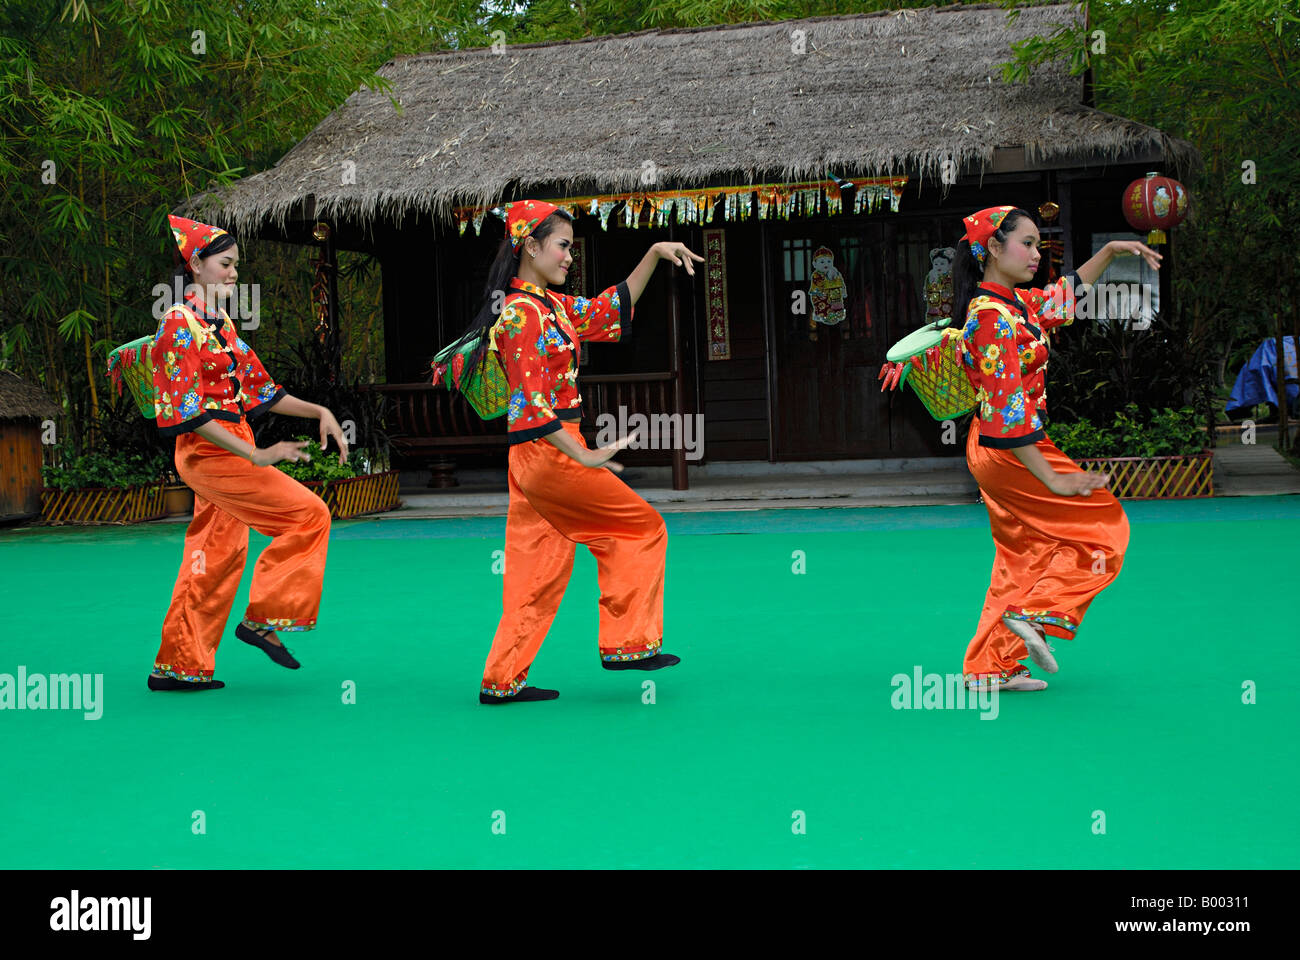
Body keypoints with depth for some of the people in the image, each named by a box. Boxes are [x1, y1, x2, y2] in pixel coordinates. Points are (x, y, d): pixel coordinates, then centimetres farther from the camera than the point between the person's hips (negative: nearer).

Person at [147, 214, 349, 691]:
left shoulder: (221, 324, 15)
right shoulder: (180, 323, -12)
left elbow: (260, 390, 18)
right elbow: (188, 411, -19)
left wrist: (319, 412, 5)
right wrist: (257, 455, -24)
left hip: (226, 451, 9)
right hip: (209, 452, -9)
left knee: (219, 555, 11)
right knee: (309, 514, -11)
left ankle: (179, 665, 18)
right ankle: (262, 619, -4)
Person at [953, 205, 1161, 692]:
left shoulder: (1014, 303, 8)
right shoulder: (994, 316, -21)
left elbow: (1066, 293, 30)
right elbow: (1008, 406, -26)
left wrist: (1111, 251, 20)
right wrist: (1053, 480, -25)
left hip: (996, 450, 9)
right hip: (1012, 450, -9)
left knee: (1022, 552, 13)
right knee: (1104, 521, 1)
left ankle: (991, 667, 16)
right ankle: (1035, 613, -2)